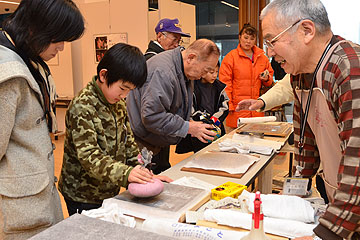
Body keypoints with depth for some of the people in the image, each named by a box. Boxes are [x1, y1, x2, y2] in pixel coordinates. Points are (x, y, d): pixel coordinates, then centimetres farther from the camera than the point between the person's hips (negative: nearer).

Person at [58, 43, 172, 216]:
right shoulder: (82, 106, -22)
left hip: (109, 192, 7)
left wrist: (144, 174, 2)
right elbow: (88, 155, -29)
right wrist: (125, 173, -41)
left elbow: (127, 142, 11)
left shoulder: (118, 103, 5)